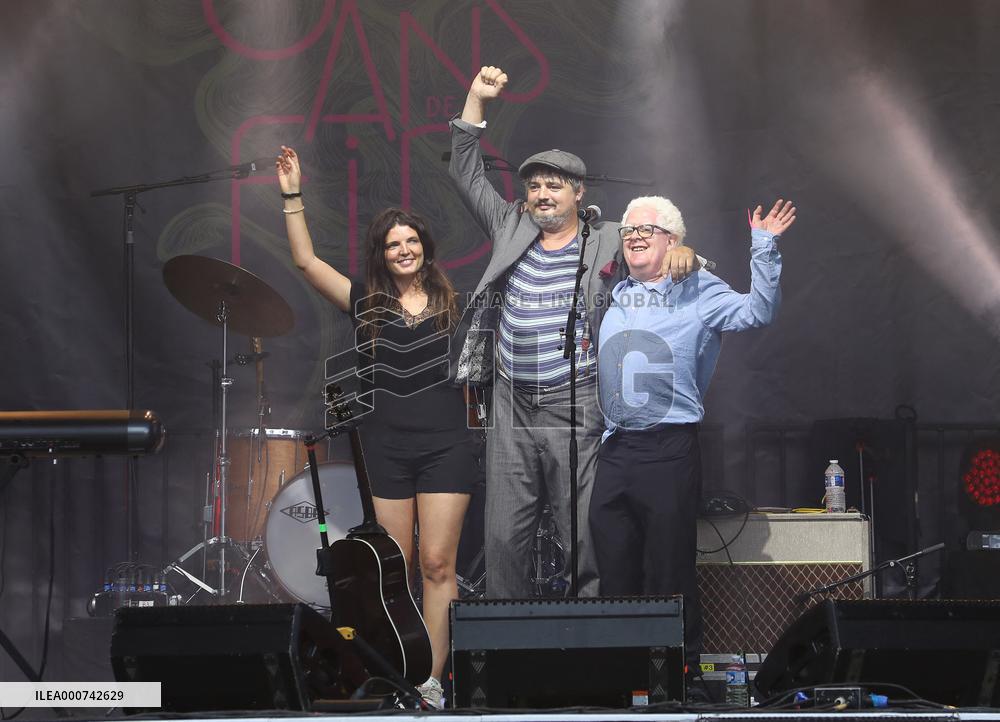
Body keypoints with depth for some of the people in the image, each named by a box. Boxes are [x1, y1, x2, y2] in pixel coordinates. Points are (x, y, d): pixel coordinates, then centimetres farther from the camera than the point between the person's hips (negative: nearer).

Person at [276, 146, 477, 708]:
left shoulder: (451, 304, 7)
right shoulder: (367, 304, 7)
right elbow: (306, 261, 1)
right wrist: (293, 195, -2)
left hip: (446, 445, -1)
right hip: (385, 446, 1)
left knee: (437, 562, -7)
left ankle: (432, 679, -8)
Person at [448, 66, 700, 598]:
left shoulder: (607, 244, 3)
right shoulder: (512, 230, 12)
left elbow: (660, 249, 3)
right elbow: (466, 175, 14)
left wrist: (682, 253, -22)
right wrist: (476, 101, 7)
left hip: (577, 414, -3)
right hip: (512, 413, 3)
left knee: (585, 538, -3)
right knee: (503, 539, 5)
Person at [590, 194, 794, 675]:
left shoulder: (700, 293, 1)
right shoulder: (612, 296, 16)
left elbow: (758, 311, -12)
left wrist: (764, 248, -19)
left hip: (669, 452, -5)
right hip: (613, 451, 5)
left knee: (669, 575, -2)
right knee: (614, 576, 8)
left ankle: (682, 668, 6)